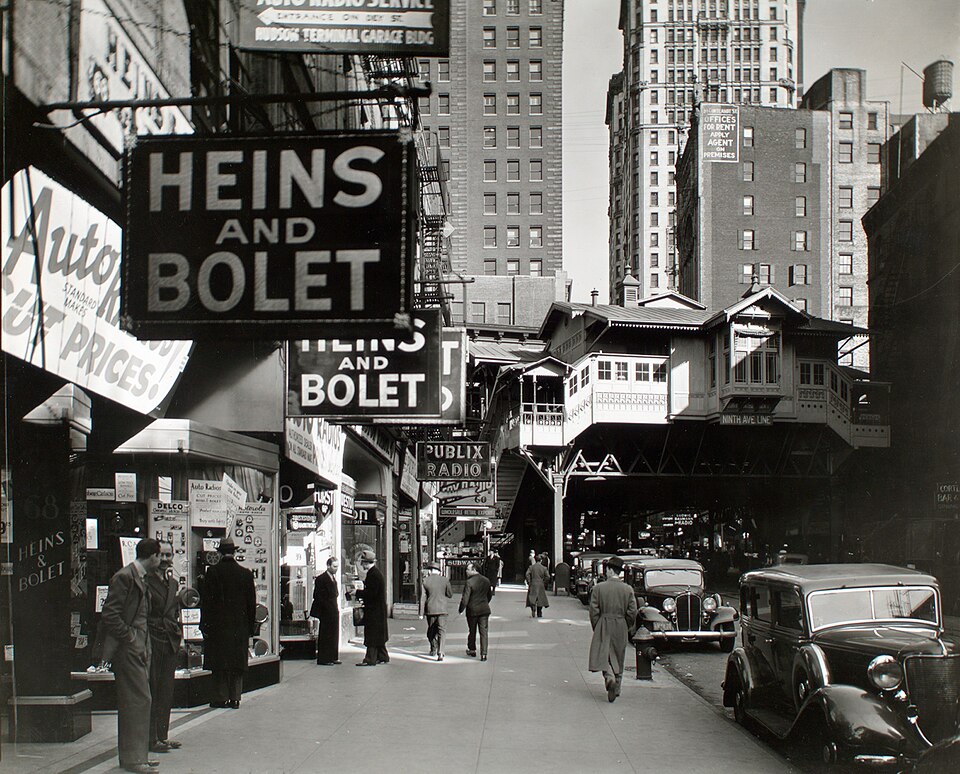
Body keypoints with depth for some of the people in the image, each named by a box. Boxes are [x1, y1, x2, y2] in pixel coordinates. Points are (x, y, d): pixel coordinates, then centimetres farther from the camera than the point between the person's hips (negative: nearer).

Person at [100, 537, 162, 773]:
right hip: (128, 649, -10)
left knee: (138, 701, 12)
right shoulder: (124, 577, -13)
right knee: (138, 700, -10)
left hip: (139, 649, 10)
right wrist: (129, 637, -14)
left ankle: (136, 755, 18)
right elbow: (110, 616, -19)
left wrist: (144, 645, 15)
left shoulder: (140, 578, 16)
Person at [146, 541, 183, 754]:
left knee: (167, 691, 11)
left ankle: (162, 735, 18)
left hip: (170, 641, 7)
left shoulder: (173, 583, 15)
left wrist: (178, 637, 14)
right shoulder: (146, 581, -8)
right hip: (152, 640, -7)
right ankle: (151, 739, -1)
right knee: (151, 691, -4)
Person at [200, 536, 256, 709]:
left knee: (219, 664, 4)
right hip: (240, 626, 2)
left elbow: (206, 600, -5)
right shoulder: (245, 573, 1)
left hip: (218, 625, -2)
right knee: (237, 663, 8)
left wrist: (204, 624, -1)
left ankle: (221, 698, 3)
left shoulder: (213, 572, -6)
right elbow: (251, 602, 5)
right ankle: (235, 698, 7)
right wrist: (251, 626, 13)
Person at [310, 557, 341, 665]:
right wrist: (327, 607, -16)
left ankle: (332, 657, 18)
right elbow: (317, 596, -14)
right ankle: (323, 659, -1)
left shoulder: (333, 578, 16)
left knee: (334, 635, 11)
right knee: (325, 635, -4)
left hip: (334, 611, 9)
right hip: (326, 613, -9)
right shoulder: (321, 579, -11)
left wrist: (336, 608, 12)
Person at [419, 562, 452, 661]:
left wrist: (421, 613, -2)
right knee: (441, 631, 0)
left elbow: (422, 597, -5)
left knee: (431, 630, 19)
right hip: (442, 609, -1)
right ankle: (440, 653, -12)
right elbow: (450, 594, 3)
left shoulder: (425, 581, -4)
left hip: (430, 609, 1)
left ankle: (433, 649, 34)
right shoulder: (445, 580, -4)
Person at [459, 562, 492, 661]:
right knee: (483, 632, 3)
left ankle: (472, 650, 30)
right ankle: (483, 654, -3)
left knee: (472, 631, 15)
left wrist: (461, 609, -5)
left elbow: (465, 598, -17)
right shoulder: (486, 580, 3)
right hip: (484, 610, 4)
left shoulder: (469, 582, -16)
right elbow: (489, 595, 15)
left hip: (472, 610, -4)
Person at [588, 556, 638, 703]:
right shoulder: (628, 589, -2)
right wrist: (627, 628, 12)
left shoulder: (599, 587, -7)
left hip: (603, 627, -2)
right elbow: (632, 612, -3)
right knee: (618, 658, 14)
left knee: (603, 655, 1)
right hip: (621, 628, 3)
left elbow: (594, 611, -7)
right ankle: (616, 689, 21)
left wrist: (596, 628, 5)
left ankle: (609, 677, -26)